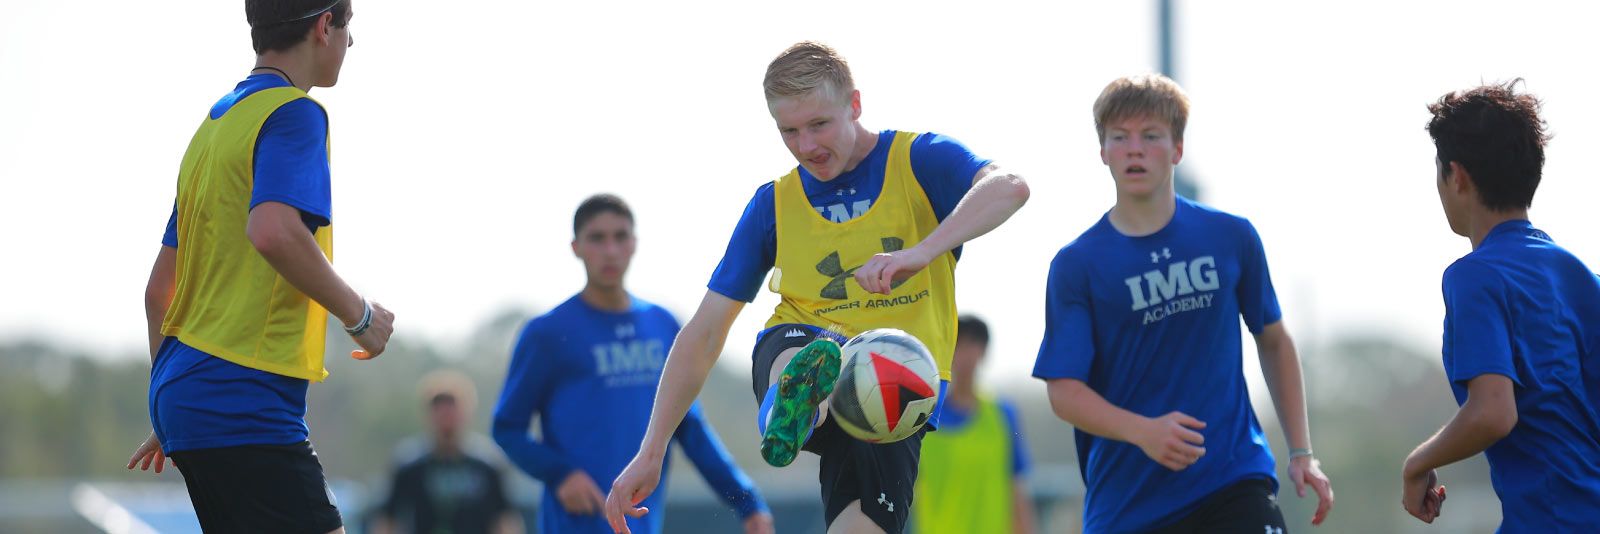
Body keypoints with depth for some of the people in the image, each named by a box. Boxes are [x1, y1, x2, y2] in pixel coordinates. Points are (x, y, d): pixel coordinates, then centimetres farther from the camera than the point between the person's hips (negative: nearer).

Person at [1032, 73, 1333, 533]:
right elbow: (1064, 391, -7)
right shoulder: (1076, 265, -2)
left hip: (1235, 486, 1)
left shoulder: (1232, 238, 5)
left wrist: (1301, 452, 12)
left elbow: (1273, 341, 18)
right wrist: (1142, 431, -25)